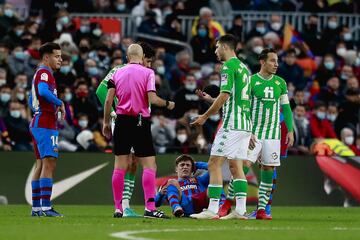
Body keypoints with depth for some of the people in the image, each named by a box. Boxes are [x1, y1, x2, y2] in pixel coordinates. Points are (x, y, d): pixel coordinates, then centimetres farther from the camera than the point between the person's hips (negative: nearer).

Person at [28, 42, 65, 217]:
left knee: (41, 165, 10)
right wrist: (60, 103, -19)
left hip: (37, 123, 11)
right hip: (45, 125, -11)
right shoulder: (44, 72, -10)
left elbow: (31, 102, 28)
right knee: (49, 163, -14)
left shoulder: (40, 73, 21)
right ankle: (45, 207, -20)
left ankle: (36, 207, 11)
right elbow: (43, 91, -30)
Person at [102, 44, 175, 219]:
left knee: (120, 165, 8)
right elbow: (152, 99, -13)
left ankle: (118, 209, 8)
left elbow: (108, 100, 4)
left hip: (122, 120, 4)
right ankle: (150, 207, -12)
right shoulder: (147, 73, -4)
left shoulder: (118, 73, 7)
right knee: (149, 165, -2)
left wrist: (106, 122, 13)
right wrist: (167, 104, 5)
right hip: (140, 122, -4)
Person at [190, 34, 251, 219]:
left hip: (232, 124, -9)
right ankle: (240, 210, 4)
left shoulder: (229, 66, -9)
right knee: (235, 166, 10)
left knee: (214, 163, -8)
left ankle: (212, 209, -13)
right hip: (245, 124, 9)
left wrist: (205, 116, -8)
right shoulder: (243, 67, 19)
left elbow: (224, 96, -16)